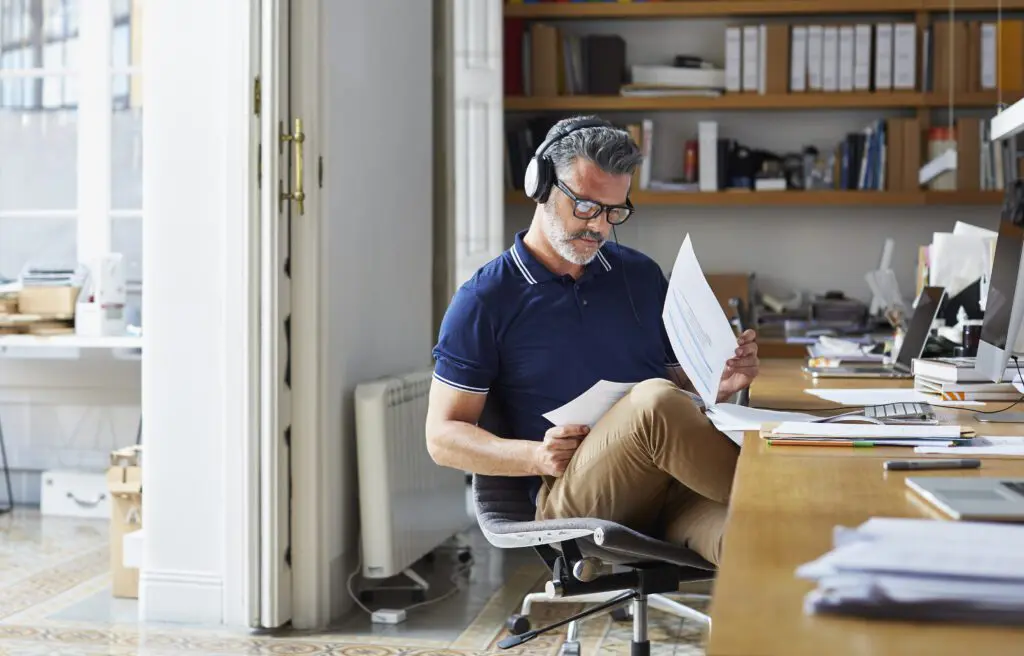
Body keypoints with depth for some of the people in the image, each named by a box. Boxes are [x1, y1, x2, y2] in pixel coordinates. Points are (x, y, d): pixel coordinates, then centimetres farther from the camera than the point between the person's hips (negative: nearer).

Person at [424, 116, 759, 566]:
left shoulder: (641, 275, 20)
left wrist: (721, 384, 3)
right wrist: (536, 456, -13)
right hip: (568, 495, -2)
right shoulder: (484, 301, 7)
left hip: (671, 486, 2)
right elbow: (442, 437, 5)